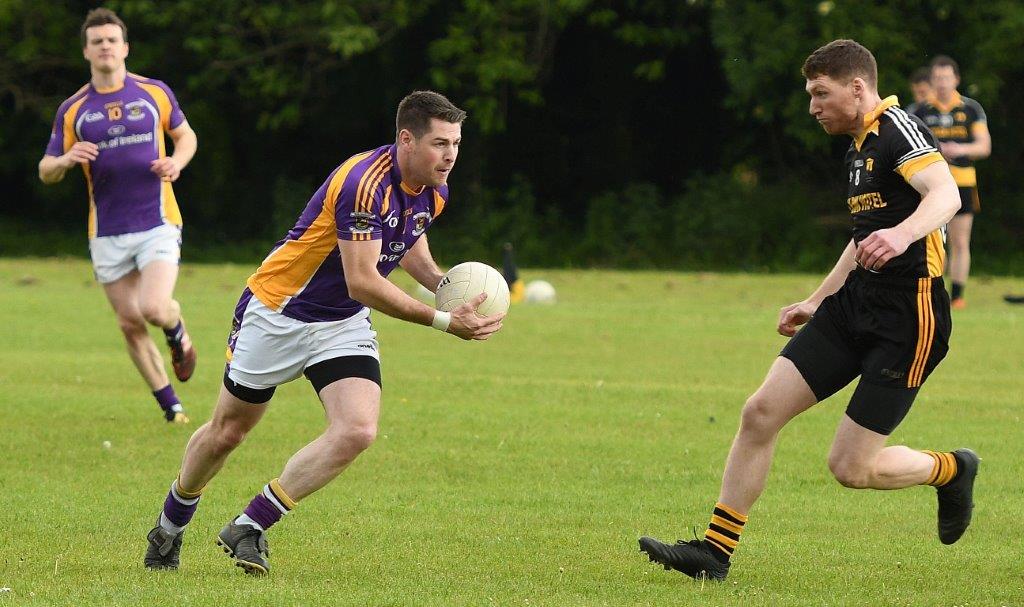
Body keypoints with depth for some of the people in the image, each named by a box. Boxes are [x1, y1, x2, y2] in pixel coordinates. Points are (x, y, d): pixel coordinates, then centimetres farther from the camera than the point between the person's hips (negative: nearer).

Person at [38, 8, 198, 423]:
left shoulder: (154, 92, 2)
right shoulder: (73, 110, 4)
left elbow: (185, 134, 16)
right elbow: (46, 171, 6)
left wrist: (176, 162, -6)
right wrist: (65, 159, -17)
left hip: (157, 222, -2)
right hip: (107, 233, 2)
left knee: (153, 308, -20)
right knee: (130, 325, 2)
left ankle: (178, 333, 17)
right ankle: (171, 406, 16)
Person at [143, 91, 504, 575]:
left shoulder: (434, 191, -4)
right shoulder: (366, 184, -31)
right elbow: (362, 283, -33)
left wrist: (444, 284, -2)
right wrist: (443, 321, -33)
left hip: (344, 325, 6)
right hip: (276, 313, -6)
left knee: (358, 431, -17)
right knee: (227, 431, 10)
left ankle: (249, 529, -5)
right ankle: (171, 525, 38)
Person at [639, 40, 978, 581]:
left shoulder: (897, 127, -13)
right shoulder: (859, 149, 17)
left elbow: (945, 194, -31)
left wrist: (902, 235, -50)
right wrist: (815, 302, 35)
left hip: (907, 320, -9)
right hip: (855, 306, 9)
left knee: (850, 467, -6)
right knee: (760, 413, -2)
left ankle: (950, 470, 22)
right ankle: (715, 549, 4)